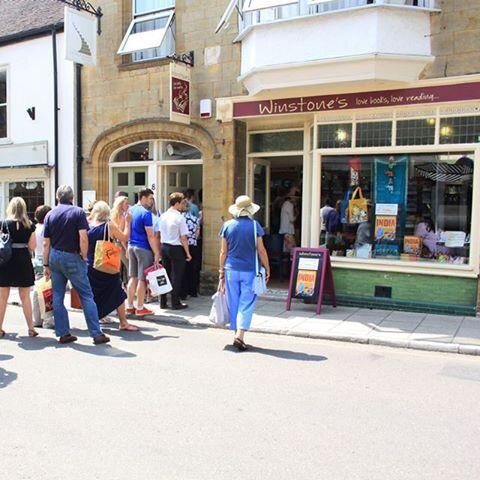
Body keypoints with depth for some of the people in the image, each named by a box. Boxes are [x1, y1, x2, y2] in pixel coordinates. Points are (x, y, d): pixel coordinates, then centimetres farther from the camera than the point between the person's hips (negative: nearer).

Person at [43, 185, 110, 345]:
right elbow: (83, 238, -16)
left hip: (54, 257, 5)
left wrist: (46, 265, 12)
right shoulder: (78, 212, -5)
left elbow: (46, 243, 6)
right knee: (86, 296, 0)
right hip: (72, 257, -4)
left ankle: (63, 333, 13)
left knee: (58, 297, 10)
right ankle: (96, 334, -1)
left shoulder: (50, 215, 7)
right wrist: (84, 257, -4)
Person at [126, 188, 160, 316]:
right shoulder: (146, 213, -15)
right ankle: (140, 308, 8)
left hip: (131, 246, 8)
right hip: (143, 249, -8)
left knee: (133, 277, 13)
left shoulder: (130, 210, 10)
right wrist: (156, 254, -15)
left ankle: (129, 307, 18)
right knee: (142, 279, 1)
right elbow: (150, 236, -18)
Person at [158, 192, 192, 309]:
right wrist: (188, 253, -7)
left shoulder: (163, 216, 6)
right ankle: (175, 303, 10)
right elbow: (183, 238, -15)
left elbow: (160, 234, 12)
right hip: (176, 248, -7)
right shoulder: (179, 217, -15)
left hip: (164, 247, 7)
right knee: (176, 276, 3)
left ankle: (163, 302, 21)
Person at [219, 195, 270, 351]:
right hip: (249, 270, -2)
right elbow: (261, 250, -4)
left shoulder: (227, 226, 2)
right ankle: (240, 336, -9)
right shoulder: (254, 225, -5)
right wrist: (267, 268, 7)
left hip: (231, 270, 3)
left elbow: (223, 252, 5)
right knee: (246, 304, 1)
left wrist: (221, 271, 12)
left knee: (233, 303, 12)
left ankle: (237, 333, 20)